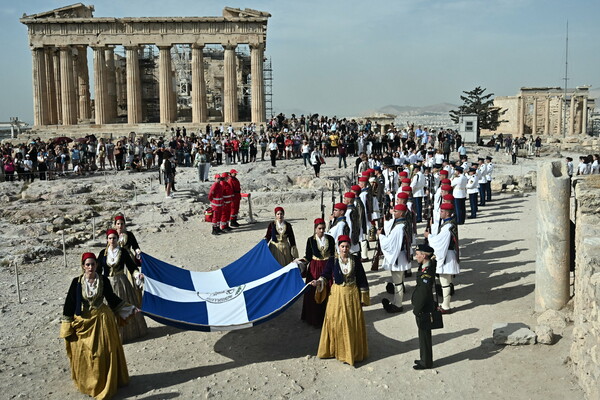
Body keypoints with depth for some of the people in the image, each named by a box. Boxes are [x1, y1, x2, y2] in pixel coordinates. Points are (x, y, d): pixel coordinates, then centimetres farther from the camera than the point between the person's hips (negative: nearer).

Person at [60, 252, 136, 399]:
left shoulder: (103, 281, -4)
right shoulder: (77, 282, -7)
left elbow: (112, 298, 9)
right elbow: (70, 303, -2)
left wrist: (129, 308, 8)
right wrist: (68, 325, -1)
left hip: (102, 320, 0)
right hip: (83, 321, 0)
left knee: (104, 353, 5)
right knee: (84, 354, 6)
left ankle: (104, 383, 21)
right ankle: (86, 383, 25)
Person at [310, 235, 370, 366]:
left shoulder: (355, 261, -2)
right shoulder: (332, 261, -2)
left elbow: (362, 279, 2)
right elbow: (326, 275, -1)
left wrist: (363, 296, 2)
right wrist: (318, 282, -22)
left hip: (352, 295, 0)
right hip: (336, 295, 0)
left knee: (353, 324, 5)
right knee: (336, 322, 2)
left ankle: (353, 352, 17)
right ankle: (336, 349, 17)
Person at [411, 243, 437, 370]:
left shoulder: (427, 272, -27)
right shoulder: (427, 265, 2)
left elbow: (424, 293, -25)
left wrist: (417, 310, -18)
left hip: (423, 308, -9)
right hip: (421, 305, 9)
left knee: (424, 334, 5)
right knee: (424, 333, 20)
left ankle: (426, 362, 20)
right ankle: (425, 359, 35)